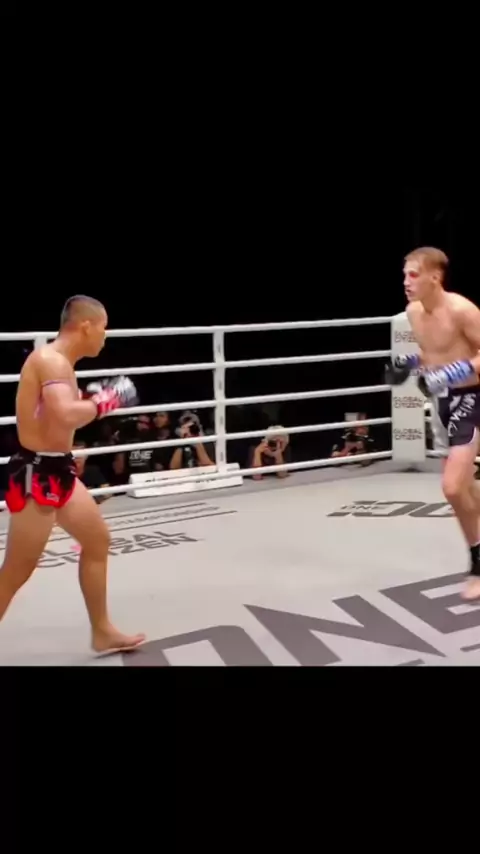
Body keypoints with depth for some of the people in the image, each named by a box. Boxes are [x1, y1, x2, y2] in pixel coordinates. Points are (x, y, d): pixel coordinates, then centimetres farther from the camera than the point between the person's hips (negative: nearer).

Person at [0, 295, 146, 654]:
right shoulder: (51, 360, -20)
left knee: (98, 540, 19)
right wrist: (103, 403, -20)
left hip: (57, 470, 11)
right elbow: (66, 416, -36)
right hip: (35, 474, -11)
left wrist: (93, 402, 5)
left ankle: (102, 632, 32)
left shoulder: (58, 362, 12)